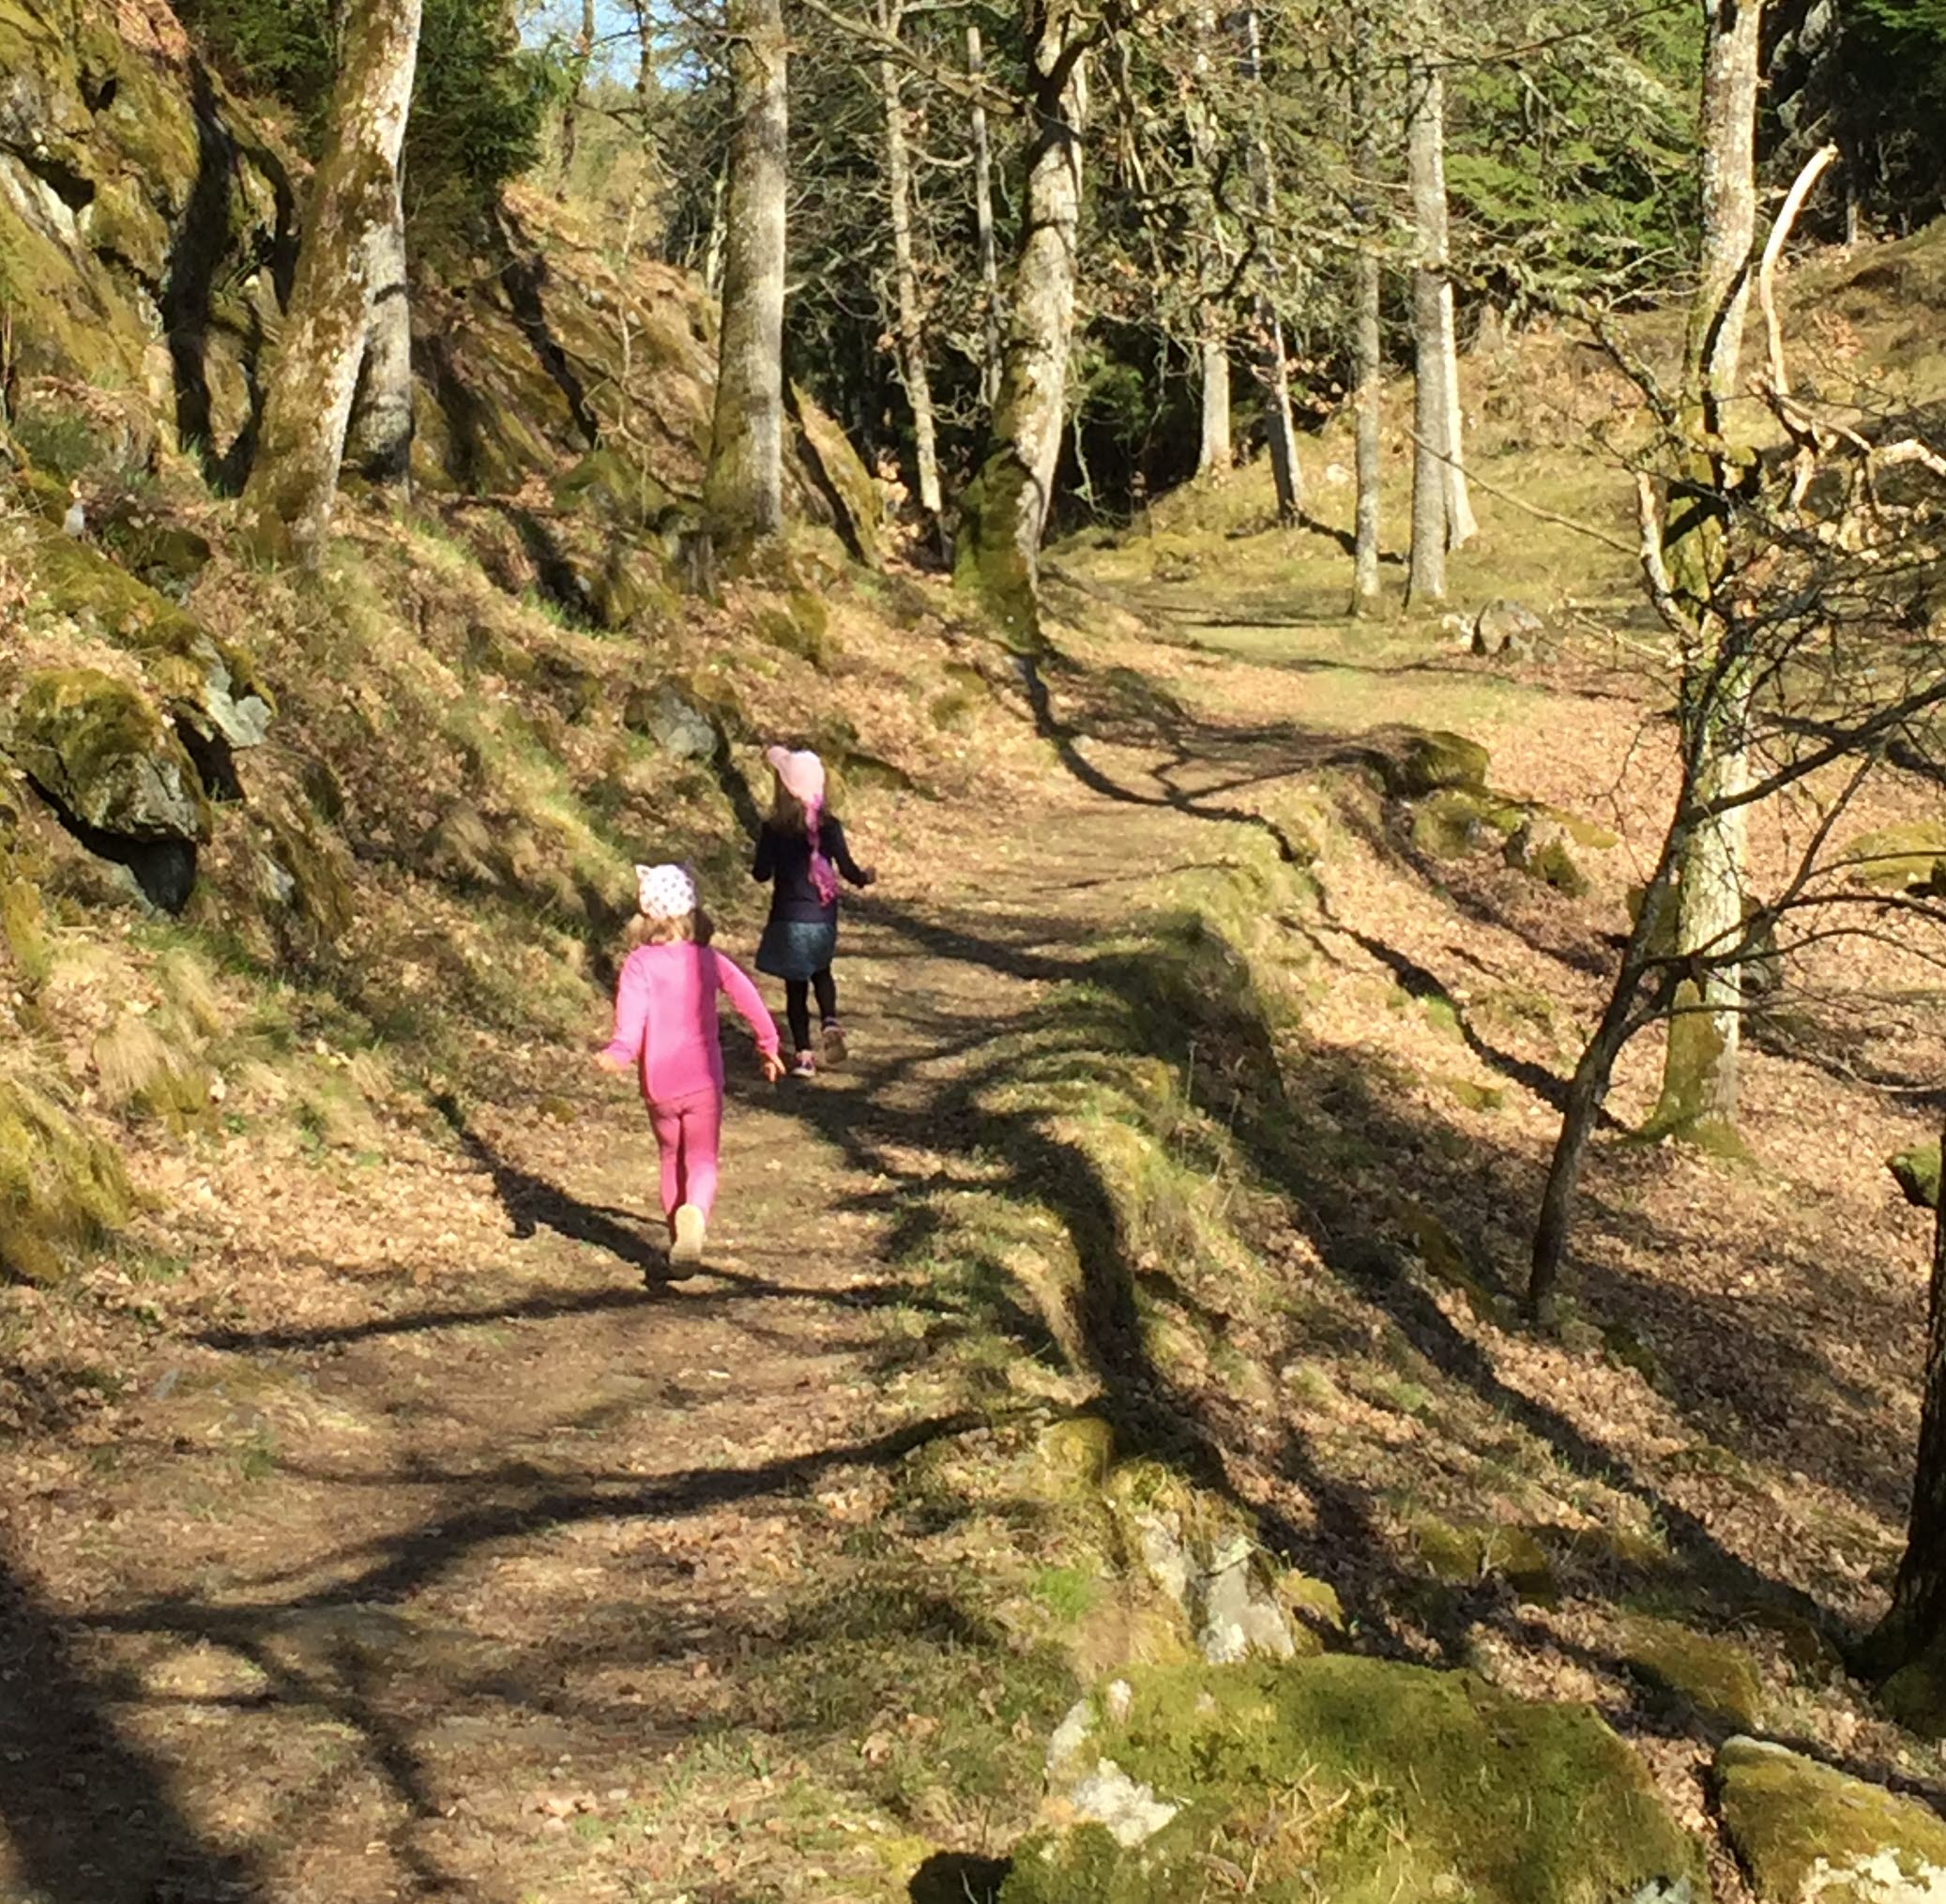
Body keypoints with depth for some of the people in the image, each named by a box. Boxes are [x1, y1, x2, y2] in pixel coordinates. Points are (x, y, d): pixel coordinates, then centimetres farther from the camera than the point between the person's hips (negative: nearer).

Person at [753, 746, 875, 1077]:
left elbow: (762, 873, -7)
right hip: (823, 917, 2)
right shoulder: (829, 826, -6)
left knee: (796, 985, 8)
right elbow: (847, 867, -4)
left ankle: (804, 1054, 7)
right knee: (821, 972, 25)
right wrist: (865, 878, 17)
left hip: (789, 918, -2)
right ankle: (830, 1022, 0)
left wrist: (757, 866, 16)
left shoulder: (774, 829, -11)